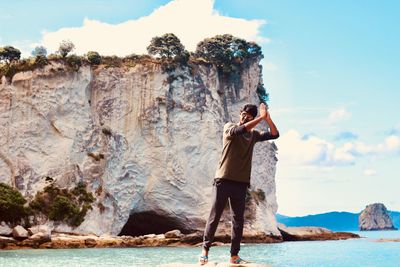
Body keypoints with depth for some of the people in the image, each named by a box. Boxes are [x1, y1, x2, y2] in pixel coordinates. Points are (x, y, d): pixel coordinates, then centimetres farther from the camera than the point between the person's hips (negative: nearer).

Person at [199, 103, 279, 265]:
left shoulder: (253, 134, 13)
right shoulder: (229, 127, 0)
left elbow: (274, 135, 8)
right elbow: (240, 130, -22)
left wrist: (268, 118, -7)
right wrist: (262, 117, -19)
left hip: (241, 183, 4)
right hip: (223, 180, -4)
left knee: (238, 220, 3)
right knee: (214, 216, -2)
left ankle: (234, 255, 6)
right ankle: (205, 249, 8)